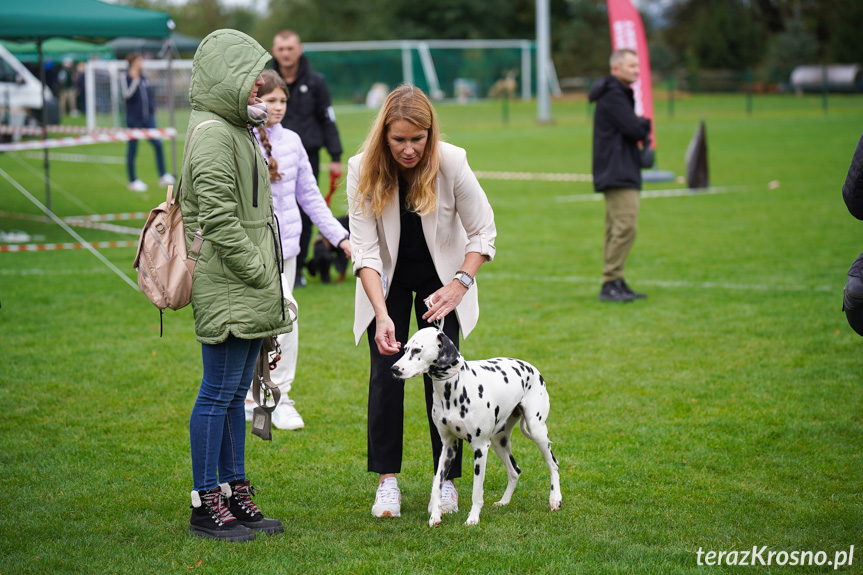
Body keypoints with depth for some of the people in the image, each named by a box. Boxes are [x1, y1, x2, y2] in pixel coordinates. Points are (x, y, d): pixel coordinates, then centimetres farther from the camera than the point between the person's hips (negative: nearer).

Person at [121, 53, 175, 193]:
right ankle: (133, 181, 11)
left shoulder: (144, 78, 12)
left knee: (158, 144, -3)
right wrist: (135, 80, -22)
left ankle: (163, 176, 2)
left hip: (148, 118, 5)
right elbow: (127, 95, -18)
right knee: (132, 149, 3)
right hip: (134, 119, -5)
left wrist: (153, 108, 15)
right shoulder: (126, 78, -7)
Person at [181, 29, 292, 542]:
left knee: (235, 393, 14)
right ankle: (206, 505, 0)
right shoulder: (213, 134, -14)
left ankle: (236, 493, 20)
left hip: (250, 291, 10)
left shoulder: (239, 131, 19)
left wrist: (270, 277, 19)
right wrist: (259, 273, -16)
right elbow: (220, 219, -20)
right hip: (226, 289, -10)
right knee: (219, 393, -5)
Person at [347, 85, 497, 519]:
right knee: (386, 372, -8)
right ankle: (387, 480, 0)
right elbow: (364, 249, -24)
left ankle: (447, 480, 5)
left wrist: (460, 284, -25)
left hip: (441, 278, 0)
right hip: (387, 280, 0)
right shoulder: (363, 170, -24)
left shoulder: (451, 163, -24)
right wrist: (382, 315, -34)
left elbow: (483, 232, -13)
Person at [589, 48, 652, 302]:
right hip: (618, 173, -11)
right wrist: (646, 124, 0)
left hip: (623, 173, 11)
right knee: (625, 226, -16)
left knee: (617, 229, 11)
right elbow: (634, 129, -19)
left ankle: (615, 283, 14)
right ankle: (610, 284, -16)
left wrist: (640, 125, -2)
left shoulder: (621, 93, 21)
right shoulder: (613, 95, -13)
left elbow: (636, 128, 18)